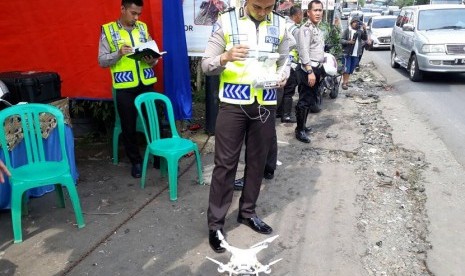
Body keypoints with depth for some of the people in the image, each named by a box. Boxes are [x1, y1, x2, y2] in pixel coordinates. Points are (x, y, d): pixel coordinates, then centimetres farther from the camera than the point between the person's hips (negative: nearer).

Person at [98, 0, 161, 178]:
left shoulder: (143, 27, 9)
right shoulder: (108, 30, -1)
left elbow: (153, 52, 12)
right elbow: (102, 60, -4)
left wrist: (152, 60, -11)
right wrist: (118, 53, -21)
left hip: (146, 84, 3)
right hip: (125, 87, -2)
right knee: (129, 126, 6)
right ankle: (136, 162, 22)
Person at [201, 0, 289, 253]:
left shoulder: (280, 25, 5)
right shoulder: (226, 21, -4)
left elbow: (283, 61, 14)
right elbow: (206, 65, -5)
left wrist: (282, 76, -9)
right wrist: (226, 57, -26)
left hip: (266, 104, 4)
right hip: (233, 103, -3)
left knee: (257, 162, 13)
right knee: (225, 163, 1)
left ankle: (247, 212, 32)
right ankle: (215, 223, 15)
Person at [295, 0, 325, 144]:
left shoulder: (318, 30, 18)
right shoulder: (306, 29, -12)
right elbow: (304, 52, -21)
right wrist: (310, 71, -26)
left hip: (317, 69, 10)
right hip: (308, 70, -10)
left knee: (310, 100, 14)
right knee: (304, 101, -7)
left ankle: (302, 126, 24)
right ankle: (300, 130, -1)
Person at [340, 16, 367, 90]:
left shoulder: (360, 31, 8)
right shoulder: (347, 30, -1)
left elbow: (365, 38, -2)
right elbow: (341, 40, -5)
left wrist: (365, 30, -15)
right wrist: (348, 42, -22)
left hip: (356, 54, 4)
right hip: (347, 52, -4)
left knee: (351, 69, 10)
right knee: (346, 68, -5)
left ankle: (346, 81, 22)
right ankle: (344, 82, 1)